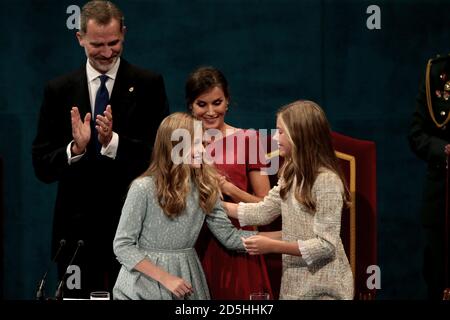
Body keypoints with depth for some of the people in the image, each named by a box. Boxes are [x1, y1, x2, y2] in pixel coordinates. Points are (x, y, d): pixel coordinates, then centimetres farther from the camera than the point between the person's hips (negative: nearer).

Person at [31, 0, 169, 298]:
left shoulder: (149, 85, 0)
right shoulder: (58, 91, 5)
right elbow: (42, 167, 3)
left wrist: (113, 142, -21)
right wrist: (75, 148, -17)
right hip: (77, 227, 2)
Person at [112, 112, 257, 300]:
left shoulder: (205, 186, -1)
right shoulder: (144, 188, -15)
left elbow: (228, 235, -2)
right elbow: (122, 245, -13)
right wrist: (165, 278, -18)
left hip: (186, 280, 4)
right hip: (145, 283, -4)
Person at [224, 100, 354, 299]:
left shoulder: (326, 180, -20)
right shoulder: (291, 173, 8)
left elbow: (326, 245, -22)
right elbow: (263, 212, 10)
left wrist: (273, 246, -23)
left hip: (322, 287, -8)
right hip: (295, 282, 8)